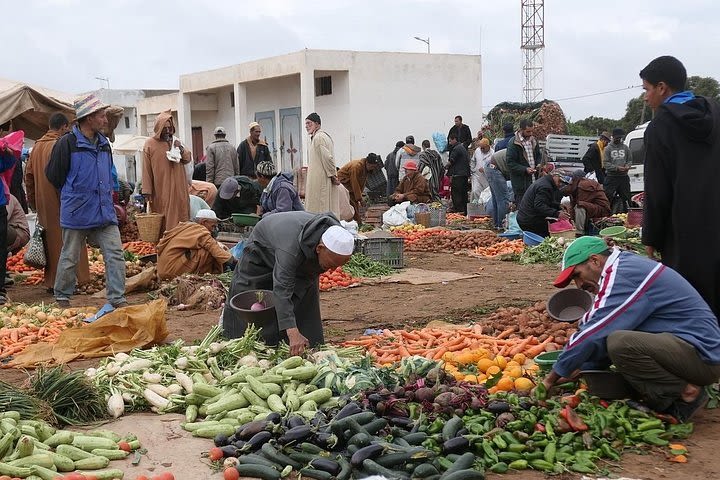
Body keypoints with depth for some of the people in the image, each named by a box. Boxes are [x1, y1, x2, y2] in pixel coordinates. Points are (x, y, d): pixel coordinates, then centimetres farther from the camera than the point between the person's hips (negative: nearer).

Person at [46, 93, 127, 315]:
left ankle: (117, 299, 1)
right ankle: (62, 298, 24)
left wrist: (106, 196, 14)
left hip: (105, 212, 5)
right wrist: (74, 195, 5)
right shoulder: (67, 143, -12)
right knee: (69, 258, 8)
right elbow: (54, 175, -4)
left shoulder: (104, 143, 9)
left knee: (115, 254, -3)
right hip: (76, 214, -5)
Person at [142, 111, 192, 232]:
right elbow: (146, 170, -6)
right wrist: (147, 191, -11)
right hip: (160, 191, -4)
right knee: (164, 221, -4)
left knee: (179, 217, 3)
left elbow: (188, 159, 14)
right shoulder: (149, 144, -2)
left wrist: (181, 148, -6)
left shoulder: (175, 141, 13)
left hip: (178, 189, 4)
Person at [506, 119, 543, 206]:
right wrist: (525, 169, -20)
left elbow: (539, 155, 26)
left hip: (534, 178, 6)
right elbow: (510, 163, -12)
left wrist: (539, 164, 4)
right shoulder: (513, 143, -10)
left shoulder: (533, 141, 12)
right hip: (520, 181, -6)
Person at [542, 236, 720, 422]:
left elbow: (593, 334, -18)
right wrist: (580, 369, 15)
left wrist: (552, 377, -8)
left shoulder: (622, 276, -17)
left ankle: (686, 394, -11)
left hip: (702, 356, -10)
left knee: (620, 343, -30)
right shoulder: (628, 265, 14)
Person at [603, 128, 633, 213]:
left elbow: (630, 160, 16)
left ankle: (626, 212, 21)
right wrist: (617, 168, -17)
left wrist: (627, 166, -7)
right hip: (611, 177, -3)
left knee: (626, 197, 10)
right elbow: (605, 163, -5)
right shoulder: (608, 148, 1)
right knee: (608, 196, -7)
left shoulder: (625, 148, 11)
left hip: (624, 177, 3)